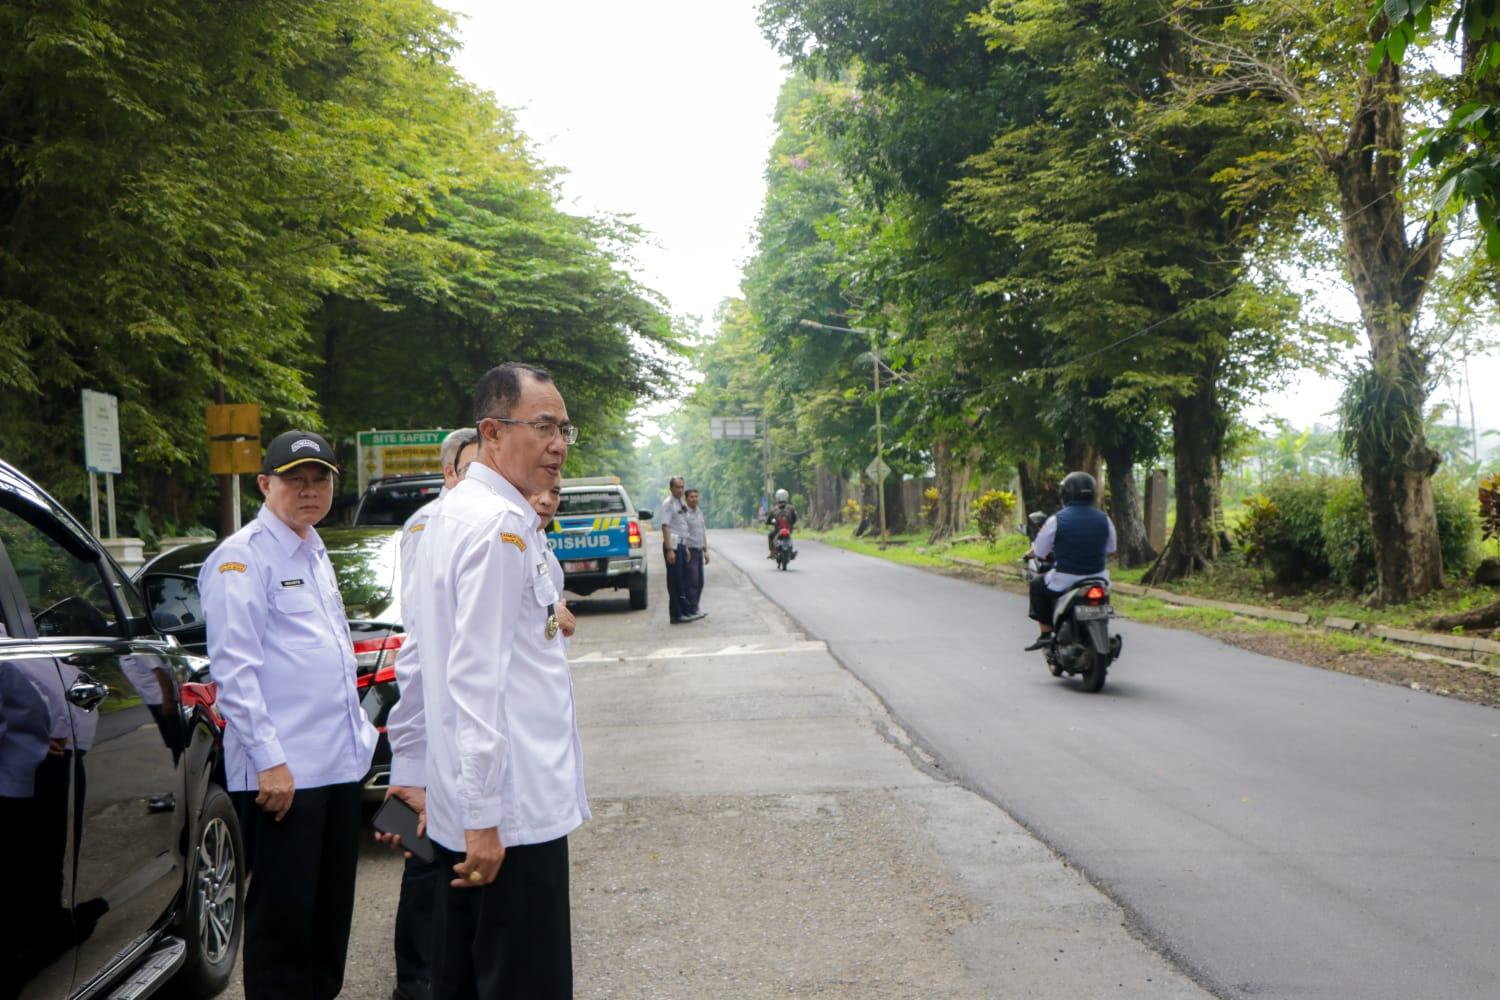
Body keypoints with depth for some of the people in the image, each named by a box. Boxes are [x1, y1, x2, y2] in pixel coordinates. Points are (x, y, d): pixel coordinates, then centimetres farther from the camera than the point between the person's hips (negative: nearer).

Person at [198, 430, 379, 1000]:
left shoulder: (314, 554, 17)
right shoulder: (243, 556, -9)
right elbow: (233, 668, -16)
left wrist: (359, 731, 19)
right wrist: (269, 760, -20)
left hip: (339, 764, 8)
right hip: (283, 774, -8)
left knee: (332, 908, 15)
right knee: (283, 915, 0)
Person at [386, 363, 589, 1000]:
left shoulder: (455, 514, 15)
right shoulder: (500, 524, -16)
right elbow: (477, 678, -22)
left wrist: (415, 774, 25)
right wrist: (484, 818, -21)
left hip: (472, 806, 10)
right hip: (512, 810, -10)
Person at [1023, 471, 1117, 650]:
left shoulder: (1057, 520, -12)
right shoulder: (1103, 518, -1)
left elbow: (1039, 552, -4)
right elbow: (1110, 549, 12)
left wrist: (1030, 553, 19)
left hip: (1065, 582, -4)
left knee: (1037, 586, 23)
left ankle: (1046, 634, 16)